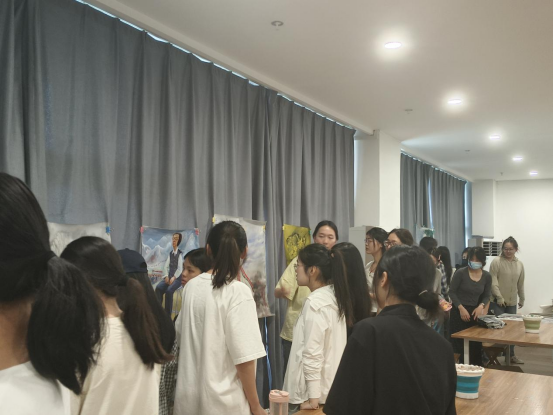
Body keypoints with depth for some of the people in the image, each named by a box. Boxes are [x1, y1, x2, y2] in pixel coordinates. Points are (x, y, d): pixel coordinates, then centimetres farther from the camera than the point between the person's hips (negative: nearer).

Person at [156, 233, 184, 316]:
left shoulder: (180, 253, -8)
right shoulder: (170, 253, 14)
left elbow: (180, 268, -13)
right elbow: (166, 266, 8)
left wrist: (173, 278, -22)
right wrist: (166, 276, -9)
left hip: (177, 278, -6)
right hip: (169, 277, 6)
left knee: (169, 290, -31)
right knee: (158, 287, -21)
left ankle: (168, 314, -20)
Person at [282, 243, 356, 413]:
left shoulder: (315, 302, -20)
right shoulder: (335, 295, 5)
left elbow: (312, 353, -21)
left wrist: (312, 398, -17)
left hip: (315, 391, -8)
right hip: (332, 388, 8)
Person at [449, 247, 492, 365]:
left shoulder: (487, 276, 1)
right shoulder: (460, 273, -11)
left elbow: (486, 296, 9)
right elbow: (452, 292, -6)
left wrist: (481, 306, -11)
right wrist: (461, 308, -15)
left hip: (475, 312, 4)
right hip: (459, 312, -4)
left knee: (476, 345, 5)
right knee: (460, 344, -3)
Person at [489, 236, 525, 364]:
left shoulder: (519, 264, 9)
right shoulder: (497, 261, -8)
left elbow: (520, 284, 17)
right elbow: (493, 282, -11)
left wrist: (522, 299, 22)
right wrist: (499, 298, -16)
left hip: (512, 302, 5)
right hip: (497, 302, -5)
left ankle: (511, 354, 22)